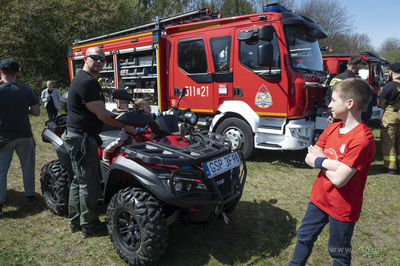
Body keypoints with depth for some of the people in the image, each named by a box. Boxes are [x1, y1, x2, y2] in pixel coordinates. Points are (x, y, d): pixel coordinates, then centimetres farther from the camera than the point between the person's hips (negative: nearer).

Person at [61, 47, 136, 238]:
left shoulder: (90, 81, 17)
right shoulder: (85, 81, -17)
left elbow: (99, 111, 22)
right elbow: (102, 115, -20)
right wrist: (126, 126, -9)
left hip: (80, 137, 11)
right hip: (82, 138, -11)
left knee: (79, 180, 18)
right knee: (89, 184, 0)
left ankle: (74, 221, 31)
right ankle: (89, 227, 14)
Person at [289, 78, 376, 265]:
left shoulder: (362, 139, -26)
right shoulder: (331, 128, -1)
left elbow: (338, 179, -29)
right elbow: (310, 158, -3)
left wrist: (320, 161, -12)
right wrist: (331, 163, -21)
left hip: (342, 208, -7)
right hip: (319, 198, 7)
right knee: (304, 237, 23)